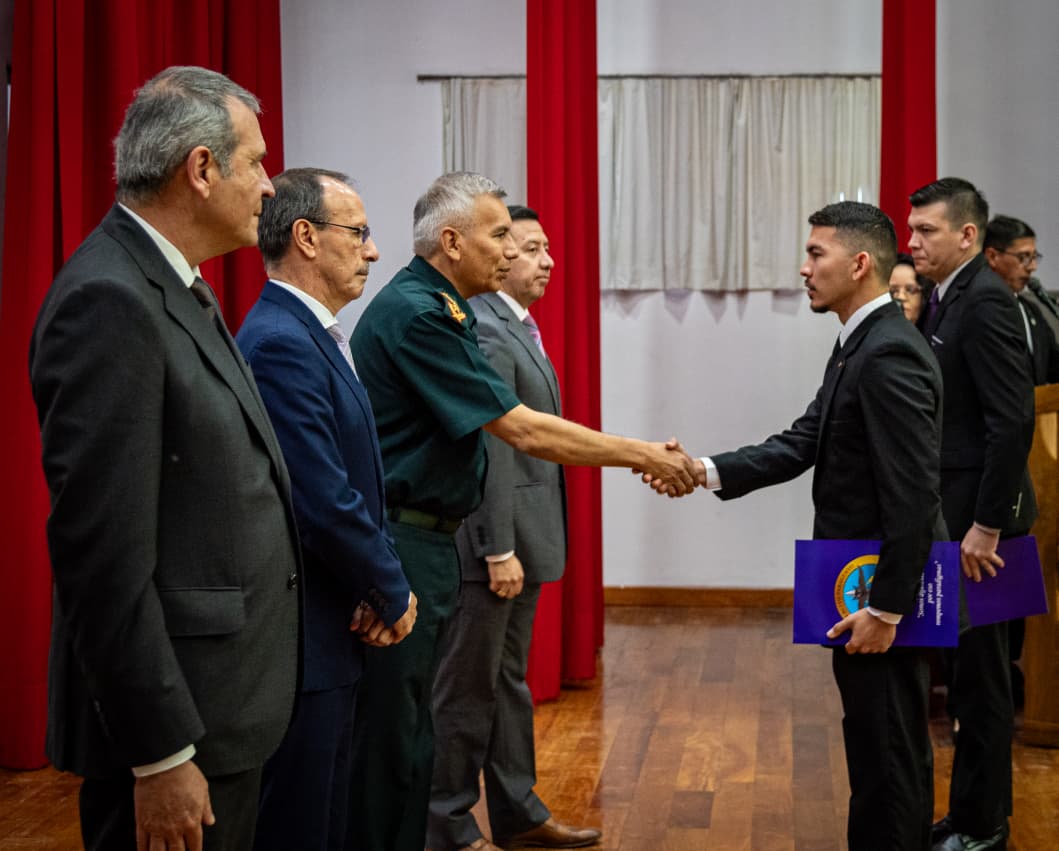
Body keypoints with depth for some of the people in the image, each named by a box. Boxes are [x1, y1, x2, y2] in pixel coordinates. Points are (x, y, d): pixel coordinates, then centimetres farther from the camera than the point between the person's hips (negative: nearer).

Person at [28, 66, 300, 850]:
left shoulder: (175, 287, 10)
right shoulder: (109, 300, -20)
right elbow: (105, 551, -23)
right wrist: (161, 752, -21)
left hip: (226, 704, 9)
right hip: (177, 722, -9)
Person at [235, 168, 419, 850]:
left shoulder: (314, 336, 11)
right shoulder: (280, 344, -20)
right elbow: (325, 505, -24)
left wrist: (383, 587, -1)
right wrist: (394, 594, -9)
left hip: (331, 631, 10)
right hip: (301, 641, -10)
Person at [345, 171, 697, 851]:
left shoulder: (438, 310, 12)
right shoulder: (416, 314, -18)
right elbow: (523, 431, -19)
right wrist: (643, 454, -11)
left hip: (426, 540, 10)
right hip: (398, 545, -10)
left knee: (408, 730, 16)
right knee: (392, 736, -2)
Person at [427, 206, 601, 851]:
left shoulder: (517, 327, 14)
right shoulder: (483, 333, -18)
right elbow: (487, 451, -22)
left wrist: (520, 548, 15)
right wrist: (499, 551, -22)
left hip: (520, 537, 10)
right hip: (489, 541, -10)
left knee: (510, 680, 18)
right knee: (468, 688, 1)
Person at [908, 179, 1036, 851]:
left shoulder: (985, 302, -16)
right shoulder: (946, 299, 11)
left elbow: (1014, 421, -22)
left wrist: (986, 525, -21)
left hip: (978, 516, -9)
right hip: (952, 514, 9)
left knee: (980, 674, 1)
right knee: (969, 669, 15)